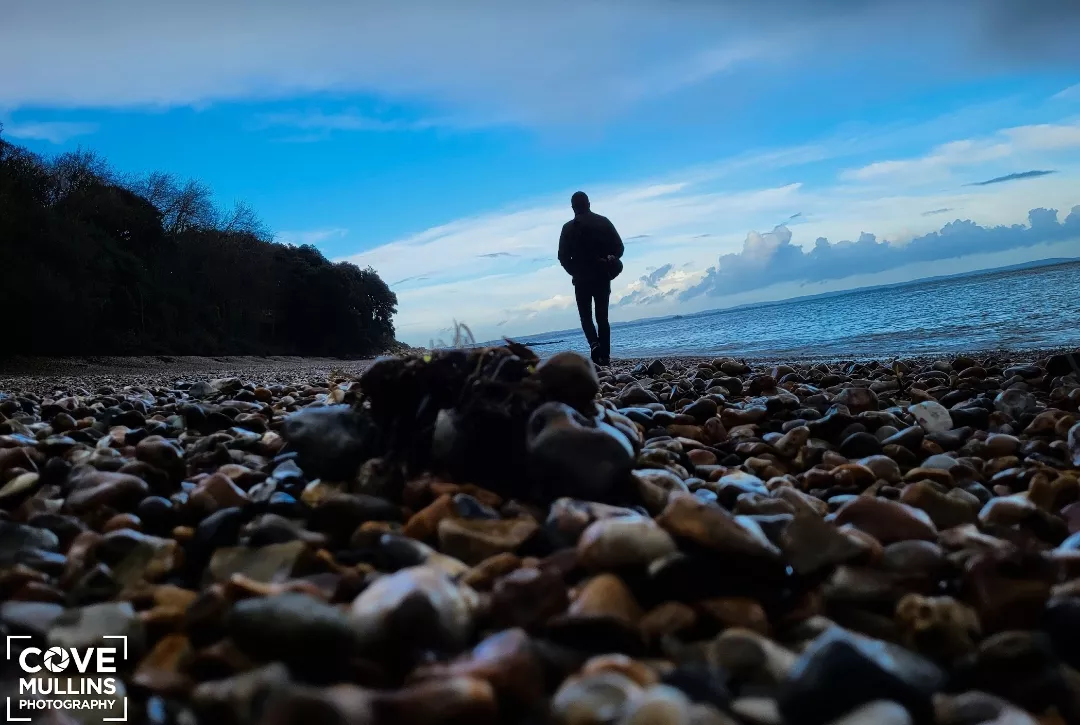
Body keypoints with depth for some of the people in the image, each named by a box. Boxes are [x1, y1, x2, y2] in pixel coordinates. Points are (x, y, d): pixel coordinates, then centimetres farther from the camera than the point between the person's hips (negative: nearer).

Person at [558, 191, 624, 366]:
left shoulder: (569, 228, -3)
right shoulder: (604, 222, 2)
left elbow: (563, 256, -5)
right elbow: (619, 248, 0)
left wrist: (575, 272, 9)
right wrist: (608, 262, 14)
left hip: (582, 279, -2)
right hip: (603, 277, 2)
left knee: (586, 316, 8)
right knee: (602, 317, 10)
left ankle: (594, 344, -18)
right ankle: (605, 355, 5)